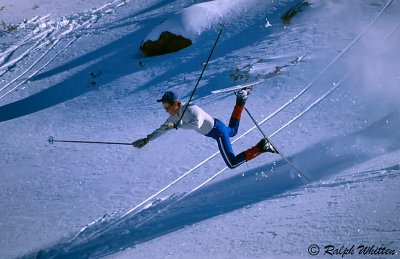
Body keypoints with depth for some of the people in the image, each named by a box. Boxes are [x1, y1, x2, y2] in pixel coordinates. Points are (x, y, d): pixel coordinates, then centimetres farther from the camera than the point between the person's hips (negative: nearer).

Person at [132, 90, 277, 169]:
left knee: (232, 163, -12)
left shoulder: (191, 109, -32)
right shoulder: (175, 115, -7)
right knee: (233, 130, 41)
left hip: (218, 131, -9)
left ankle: (261, 147, -10)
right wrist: (146, 140, -4)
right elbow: (163, 129, 2)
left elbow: (196, 124, -51)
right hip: (214, 128, 9)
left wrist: (176, 125, -49)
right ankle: (240, 102, 44)